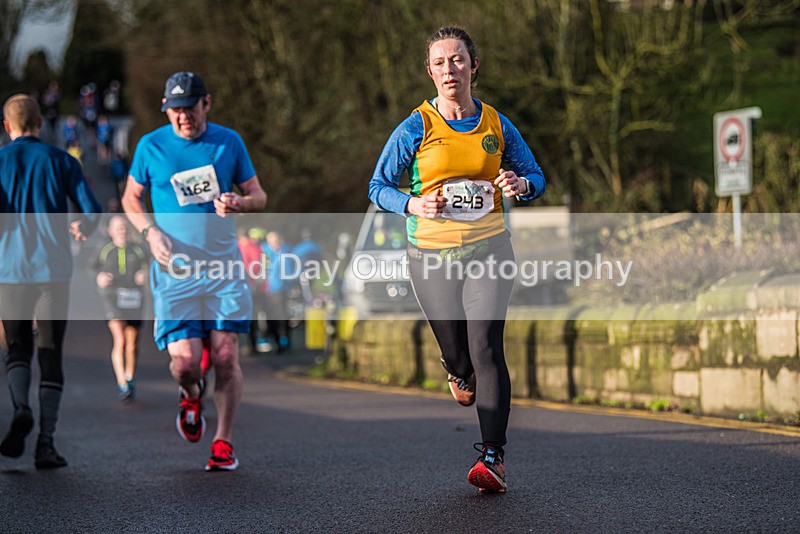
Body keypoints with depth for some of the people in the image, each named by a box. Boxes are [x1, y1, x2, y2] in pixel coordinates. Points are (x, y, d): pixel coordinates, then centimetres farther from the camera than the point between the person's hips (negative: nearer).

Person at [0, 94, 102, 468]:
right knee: (50, 356, 4)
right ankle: (45, 444, -4)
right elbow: (92, 210, -1)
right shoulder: (61, 161, 5)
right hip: (53, 268, 0)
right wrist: (80, 229, 20)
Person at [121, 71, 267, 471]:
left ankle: (223, 442, 9)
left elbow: (258, 195, 11)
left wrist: (239, 202, -13)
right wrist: (150, 231, -6)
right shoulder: (150, 146, 3)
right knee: (184, 363, -11)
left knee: (226, 356, -6)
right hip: (174, 270, -1)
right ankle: (191, 395, 25)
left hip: (223, 265, 1)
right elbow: (131, 198, 13)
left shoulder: (229, 142, 5)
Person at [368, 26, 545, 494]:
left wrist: (520, 184, -11)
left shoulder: (497, 125, 2)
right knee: (458, 354, 5)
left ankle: (493, 458, -15)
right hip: (432, 255, 0)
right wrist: (413, 204, -16)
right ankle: (461, 373, 47)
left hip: (489, 249, 0)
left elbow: (536, 178, 13)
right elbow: (379, 187, 3)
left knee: (485, 345, -16)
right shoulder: (416, 129, -3)